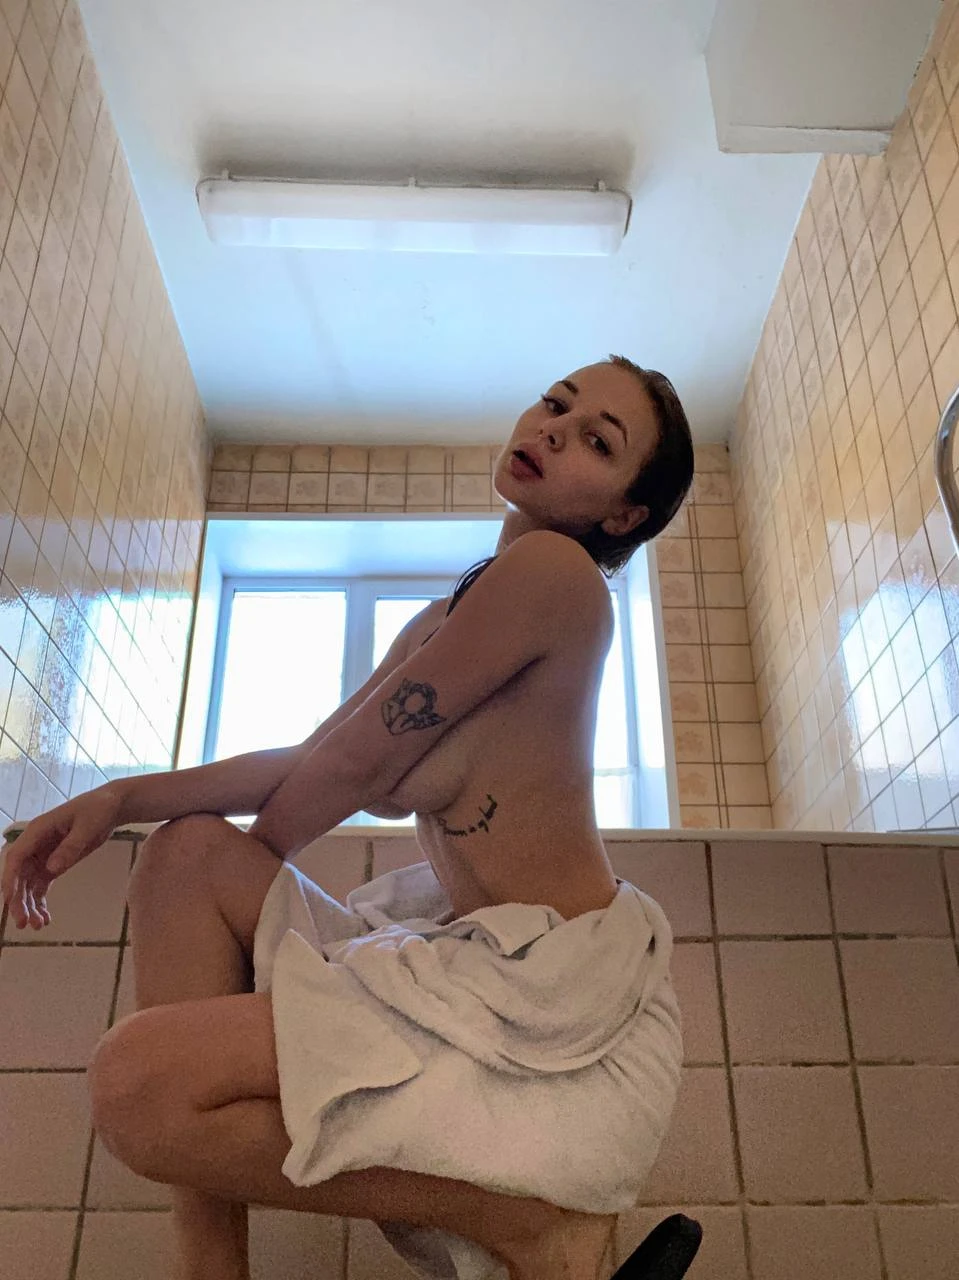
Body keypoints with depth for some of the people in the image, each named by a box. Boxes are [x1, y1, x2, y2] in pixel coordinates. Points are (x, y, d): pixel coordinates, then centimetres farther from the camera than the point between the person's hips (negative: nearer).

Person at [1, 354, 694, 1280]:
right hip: (465, 947, 9)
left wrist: (237, 865, 8)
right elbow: (310, 758, 13)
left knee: (139, 1084, -17)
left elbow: (360, 763, -10)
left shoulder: (553, 567, -13)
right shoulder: (440, 622, 17)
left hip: (553, 975, -9)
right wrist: (120, 799, 2)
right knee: (183, 854, 4)